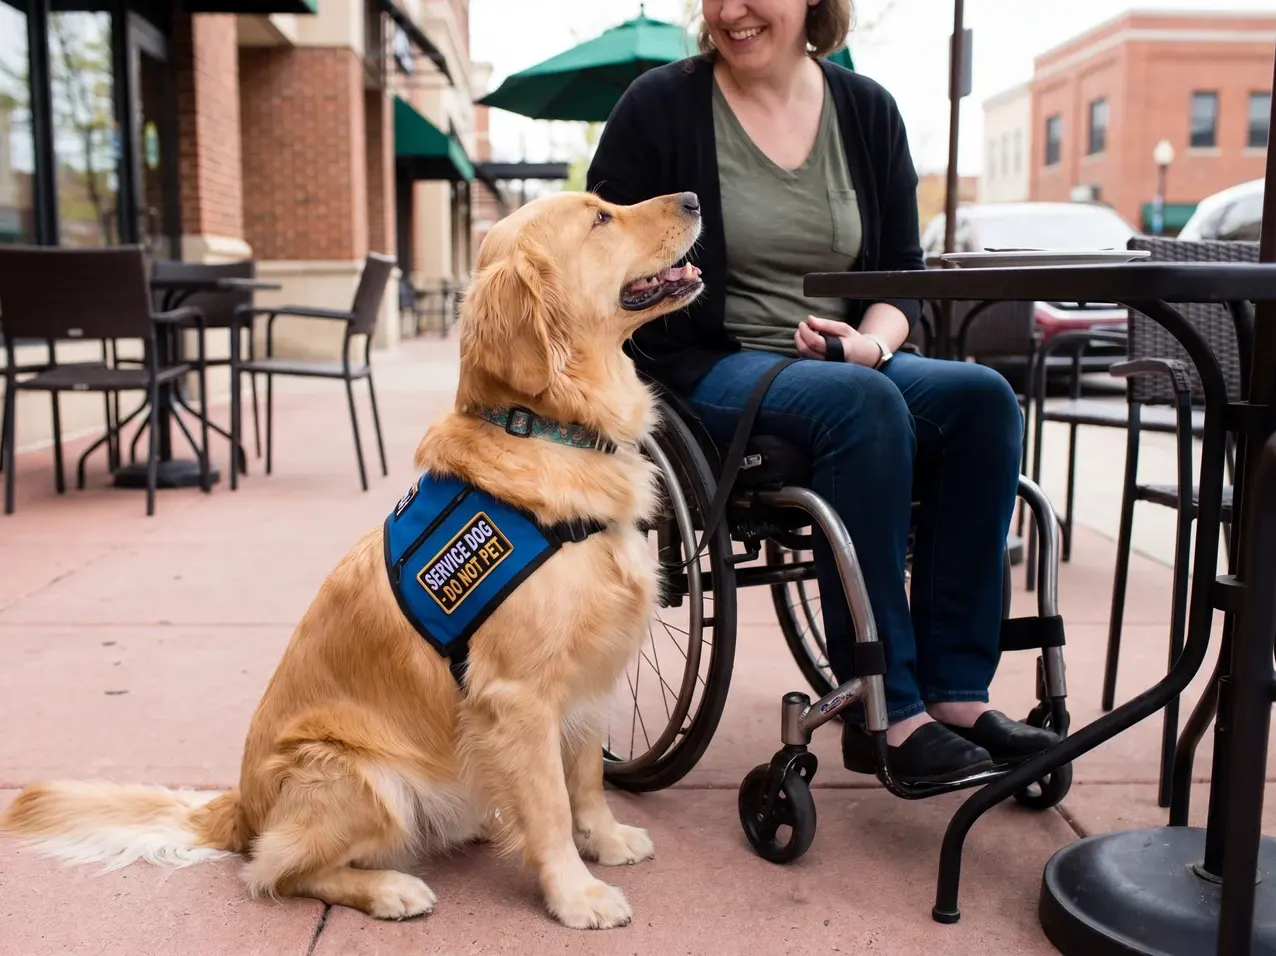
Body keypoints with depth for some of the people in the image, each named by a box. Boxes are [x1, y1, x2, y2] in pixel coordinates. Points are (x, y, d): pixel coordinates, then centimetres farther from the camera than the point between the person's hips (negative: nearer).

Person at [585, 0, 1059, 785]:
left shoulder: (867, 109, 11)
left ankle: (954, 691, -18)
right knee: (863, 404, -33)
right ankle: (884, 716, -26)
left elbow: (903, 270, 13)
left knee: (982, 397, -23)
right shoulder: (663, 105, 2)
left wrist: (873, 342, -9)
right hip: (709, 368, -4)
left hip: (848, 363, 5)